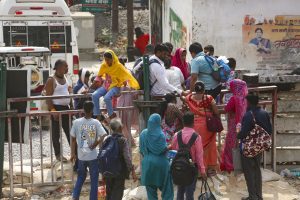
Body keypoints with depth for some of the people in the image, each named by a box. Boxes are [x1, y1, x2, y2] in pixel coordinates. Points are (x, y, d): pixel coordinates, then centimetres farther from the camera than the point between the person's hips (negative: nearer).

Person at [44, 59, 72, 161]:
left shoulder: (65, 78, 10)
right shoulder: (51, 80, -13)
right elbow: (48, 97, -16)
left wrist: (71, 106, 13)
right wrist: (53, 110, -21)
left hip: (66, 108, 7)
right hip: (56, 108, -7)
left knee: (70, 131, 10)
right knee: (56, 133, 2)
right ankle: (58, 154, 10)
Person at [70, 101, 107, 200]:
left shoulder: (76, 122, -6)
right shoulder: (96, 123, -11)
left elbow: (73, 139, 0)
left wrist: (73, 154, 9)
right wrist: (94, 145, -5)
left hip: (81, 156, 3)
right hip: (93, 156, -2)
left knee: (80, 178, 20)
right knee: (94, 180, 10)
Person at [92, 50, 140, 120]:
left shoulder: (118, 66, -12)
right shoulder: (104, 65, 0)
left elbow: (128, 76, -13)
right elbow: (99, 76, 13)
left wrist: (135, 86, -20)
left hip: (115, 86, -5)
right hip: (106, 86, 5)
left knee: (107, 98, -32)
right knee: (94, 95, -18)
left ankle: (112, 116, -13)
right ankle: (97, 115, -11)